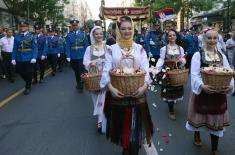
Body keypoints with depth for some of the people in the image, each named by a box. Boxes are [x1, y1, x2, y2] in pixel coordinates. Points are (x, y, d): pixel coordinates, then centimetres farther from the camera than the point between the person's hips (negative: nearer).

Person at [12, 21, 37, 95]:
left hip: (29, 59, -3)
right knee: (20, 72, 10)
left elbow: (35, 48, -7)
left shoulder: (31, 36, -3)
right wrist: (13, 58, -1)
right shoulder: (17, 37, 5)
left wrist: (34, 58, -18)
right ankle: (27, 82, 38)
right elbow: (15, 49, 5)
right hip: (19, 59, 3)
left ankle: (28, 87, 21)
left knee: (28, 73, 4)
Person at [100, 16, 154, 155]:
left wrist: (144, 86, -20)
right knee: (122, 125, 10)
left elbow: (146, 69, -1)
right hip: (118, 92, 0)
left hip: (137, 92, 0)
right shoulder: (112, 49, 3)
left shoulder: (140, 48, 6)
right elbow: (106, 70, -5)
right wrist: (111, 87, -21)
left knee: (136, 125, 3)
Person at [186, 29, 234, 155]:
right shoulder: (198, 55, -6)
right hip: (202, 91, -3)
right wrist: (202, 86, -32)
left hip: (219, 93, 3)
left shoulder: (222, 55, 6)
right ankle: (197, 135, 46)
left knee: (216, 120, 9)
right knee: (200, 116, 15)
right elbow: (194, 74, -15)